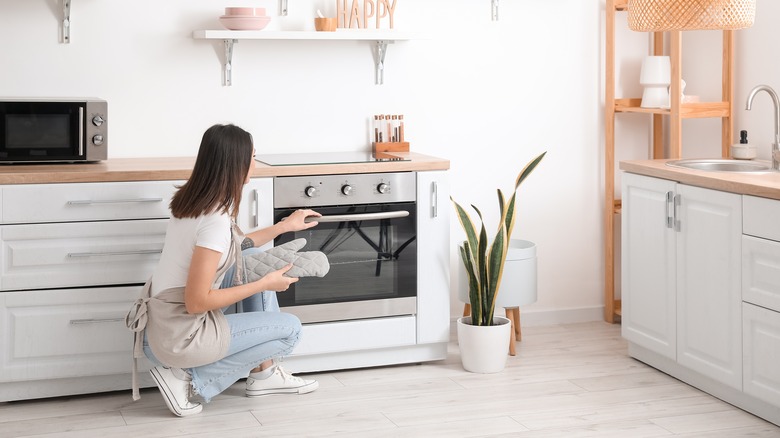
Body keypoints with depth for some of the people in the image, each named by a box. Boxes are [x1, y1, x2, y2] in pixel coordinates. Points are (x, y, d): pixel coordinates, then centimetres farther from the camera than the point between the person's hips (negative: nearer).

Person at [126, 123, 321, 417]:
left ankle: (263, 373, 17)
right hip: (179, 338, -8)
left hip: (161, 321, 8)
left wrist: (284, 226, 26)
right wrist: (265, 284, -14)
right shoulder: (216, 220, -25)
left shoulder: (193, 200, 3)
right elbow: (196, 302, -24)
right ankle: (189, 379, -1)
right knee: (291, 328, 5)